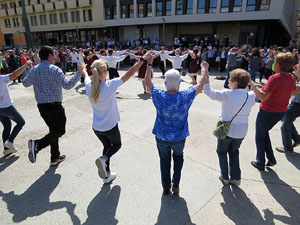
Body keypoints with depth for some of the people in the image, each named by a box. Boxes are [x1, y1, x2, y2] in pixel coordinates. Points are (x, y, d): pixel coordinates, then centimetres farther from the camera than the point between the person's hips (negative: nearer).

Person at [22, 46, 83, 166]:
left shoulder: (34, 70, 7)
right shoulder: (54, 70, -14)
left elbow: (25, 83, 20)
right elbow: (67, 85, -22)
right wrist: (79, 73, -16)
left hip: (41, 105, 8)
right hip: (54, 105, -7)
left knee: (53, 129, 18)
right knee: (60, 130, 5)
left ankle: (55, 157, 23)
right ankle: (37, 144, -14)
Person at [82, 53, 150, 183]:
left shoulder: (89, 86, -10)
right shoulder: (110, 85, -24)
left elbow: (86, 76, 15)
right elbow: (129, 74, -21)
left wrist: (83, 70, 37)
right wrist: (142, 59, -13)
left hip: (96, 127, 5)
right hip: (110, 127, -4)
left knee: (107, 146, 25)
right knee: (117, 144, 23)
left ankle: (106, 175, 32)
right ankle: (103, 159, -5)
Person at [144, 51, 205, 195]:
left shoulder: (159, 96, -21)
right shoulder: (186, 97, -23)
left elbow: (147, 82, -2)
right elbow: (202, 84, -5)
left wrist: (149, 65, 8)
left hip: (162, 137, 0)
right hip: (179, 137, 0)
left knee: (164, 160, 23)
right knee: (178, 157, 29)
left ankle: (166, 187, 36)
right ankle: (176, 184, 27)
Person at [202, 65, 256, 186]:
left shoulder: (228, 94, -22)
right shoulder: (251, 96, -7)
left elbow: (209, 92, -25)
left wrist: (205, 76, -20)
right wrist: (247, 86, 14)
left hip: (226, 130, -4)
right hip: (241, 132, 5)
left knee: (222, 152, 19)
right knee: (234, 152, 25)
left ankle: (225, 177, 28)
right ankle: (236, 178, 29)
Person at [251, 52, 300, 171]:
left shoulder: (275, 78, -24)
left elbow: (263, 97, -32)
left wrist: (253, 86, -22)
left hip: (267, 112, -7)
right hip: (281, 112, 7)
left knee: (259, 137, 12)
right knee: (264, 132, 27)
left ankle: (260, 163, 24)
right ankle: (271, 159, 27)